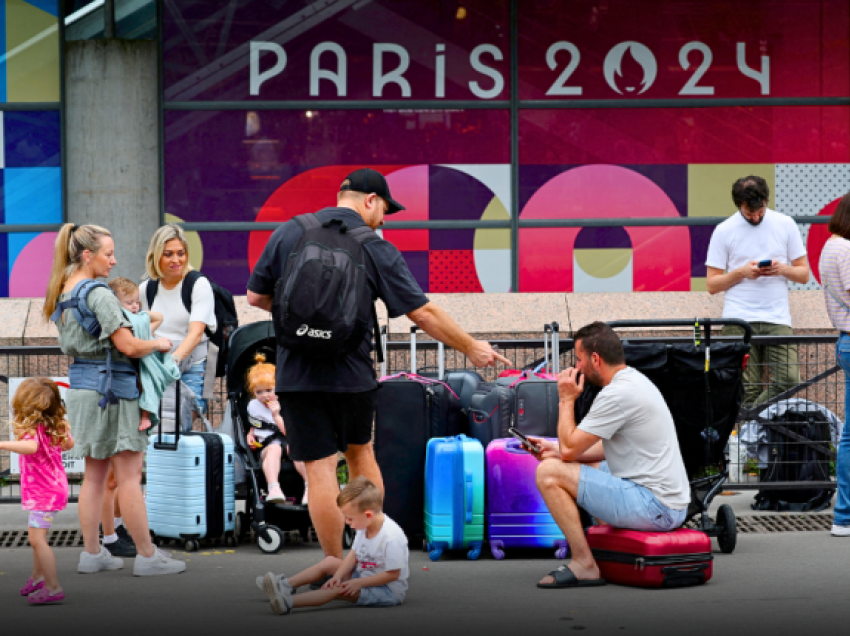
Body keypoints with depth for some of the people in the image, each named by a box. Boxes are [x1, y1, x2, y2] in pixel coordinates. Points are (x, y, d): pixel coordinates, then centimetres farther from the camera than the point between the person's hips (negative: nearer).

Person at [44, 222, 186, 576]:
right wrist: (159, 344, -2)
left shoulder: (64, 294, 11)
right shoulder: (99, 295, -17)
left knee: (95, 474, 14)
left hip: (80, 386, 9)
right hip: (109, 387, -9)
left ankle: (92, 554, 16)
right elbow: (128, 346, -21)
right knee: (129, 475, -4)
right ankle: (147, 557, 1)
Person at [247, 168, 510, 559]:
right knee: (360, 452, 21)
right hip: (352, 374, 0)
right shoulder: (375, 249, -4)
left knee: (319, 468, 0)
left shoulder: (288, 233, 2)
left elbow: (256, 296, 7)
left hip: (297, 375, 0)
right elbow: (423, 313, -4)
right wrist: (471, 349, 7)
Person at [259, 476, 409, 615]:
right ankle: (286, 585, 6)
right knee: (330, 562, 9)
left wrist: (359, 583, -26)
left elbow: (392, 574, -27)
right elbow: (354, 555, 5)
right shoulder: (365, 527, 0)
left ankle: (289, 602, -36)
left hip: (389, 590, -10)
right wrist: (338, 575, -12)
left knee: (339, 590, -27)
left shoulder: (391, 538, -29)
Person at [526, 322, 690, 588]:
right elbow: (611, 446, 26)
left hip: (654, 507, -11)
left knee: (549, 472, -11)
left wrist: (567, 400, -1)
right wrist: (558, 449, 19)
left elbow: (569, 450, -14)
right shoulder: (635, 380, 14)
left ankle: (585, 565, -6)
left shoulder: (617, 394, -18)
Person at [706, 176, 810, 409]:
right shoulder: (724, 231, 4)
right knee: (747, 388, -8)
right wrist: (742, 272, -11)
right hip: (739, 320, -2)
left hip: (778, 319, 2)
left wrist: (783, 269, -9)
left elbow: (804, 274, 13)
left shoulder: (785, 225, 9)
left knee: (788, 379, -15)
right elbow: (712, 284, 5)